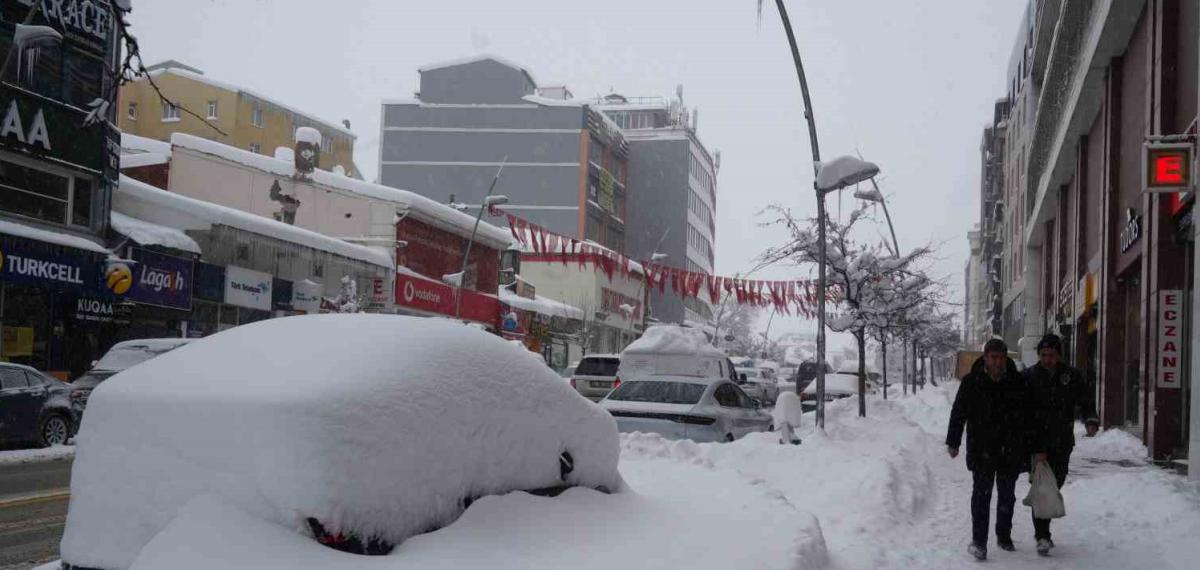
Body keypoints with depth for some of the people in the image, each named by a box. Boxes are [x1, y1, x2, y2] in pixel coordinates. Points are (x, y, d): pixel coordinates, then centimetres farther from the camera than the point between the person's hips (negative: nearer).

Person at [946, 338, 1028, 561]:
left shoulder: (1018, 382, 2)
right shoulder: (971, 382, -4)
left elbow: (1028, 415, 8)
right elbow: (958, 413, 1)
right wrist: (953, 442, -1)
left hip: (1011, 449, 3)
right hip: (982, 449, -2)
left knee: (1007, 495, 13)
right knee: (982, 493, -7)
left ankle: (1004, 536, 29)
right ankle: (978, 541, -7)